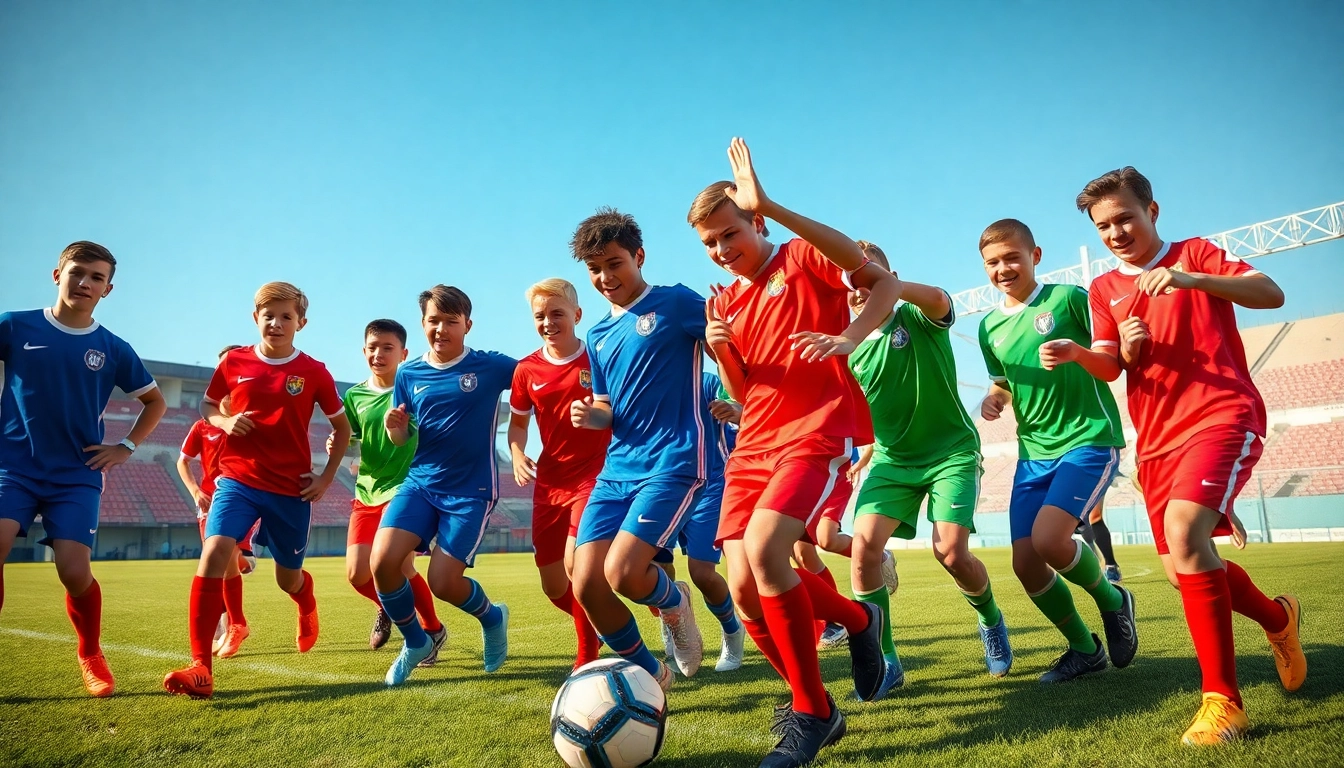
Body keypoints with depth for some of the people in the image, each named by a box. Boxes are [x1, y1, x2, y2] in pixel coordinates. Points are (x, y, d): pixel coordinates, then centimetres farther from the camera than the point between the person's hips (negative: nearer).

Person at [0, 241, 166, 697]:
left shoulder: (113, 349, 4)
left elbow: (156, 402, 17)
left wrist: (126, 448, 7)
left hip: (77, 476, 0)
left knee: (75, 570, -11)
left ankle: (91, 655, 15)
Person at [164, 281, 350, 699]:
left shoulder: (314, 372, -4)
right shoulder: (234, 362, 0)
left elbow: (343, 426, 7)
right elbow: (207, 405, 16)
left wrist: (326, 478, 1)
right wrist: (224, 421, -8)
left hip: (292, 489, -1)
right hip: (237, 480, 1)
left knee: (289, 578, 12)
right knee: (214, 553, -22)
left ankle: (308, 606, 51)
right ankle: (201, 667, -19)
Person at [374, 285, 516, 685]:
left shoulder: (491, 366, -6)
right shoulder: (409, 374, 4)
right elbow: (401, 439, 9)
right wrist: (394, 426, -13)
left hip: (472, 490, -4)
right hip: (421, 481, 4)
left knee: (443, 583, -10)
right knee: (383, 561, -15)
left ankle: (492, 617, 26)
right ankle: (415, 641, 13)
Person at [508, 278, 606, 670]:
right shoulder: (527, 369, 3)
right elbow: (518, 421, 15)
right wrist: (517, 454, -5)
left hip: (594, 475, -4)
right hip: (549, 481, 5)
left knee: (575, 563, -21)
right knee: (553, 586, 9)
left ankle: (587, 657, -1)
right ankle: (595, 628, 40)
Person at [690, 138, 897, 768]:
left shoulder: (805, 258, 2)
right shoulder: (724, 303, 19)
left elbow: (884, 280, -10)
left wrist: (848, 339, -25)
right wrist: (721, 352, -1)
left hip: (817, 432, -6)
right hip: (754, 445, 7)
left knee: (762, 550, -27)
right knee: (744, 589, -8)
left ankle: (811, 713, -9)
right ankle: (857, 620, 19)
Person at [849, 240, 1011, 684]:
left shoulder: (918, 319, -11)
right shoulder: (848, 351, -2)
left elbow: (938, 299, -37)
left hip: (952, 451, -3)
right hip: (893, 458, 3)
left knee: (950, 551, -17)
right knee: (864, 543, -18)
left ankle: (990, 620, 19)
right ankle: (884, 661, -2)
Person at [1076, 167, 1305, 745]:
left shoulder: (1195, 253, 4)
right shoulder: (1104, 288, 14)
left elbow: (1271, 294, -9)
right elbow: (1109, 367, 5)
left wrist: (1192, 280, -24)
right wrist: (1076, 353, -18)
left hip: (1223, 414, -6)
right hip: (1156, 437, 6)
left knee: (1183, 532, -29)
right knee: (1183, 570, 8)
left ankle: (1222, 699, -18)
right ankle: (1277, 618, 40)